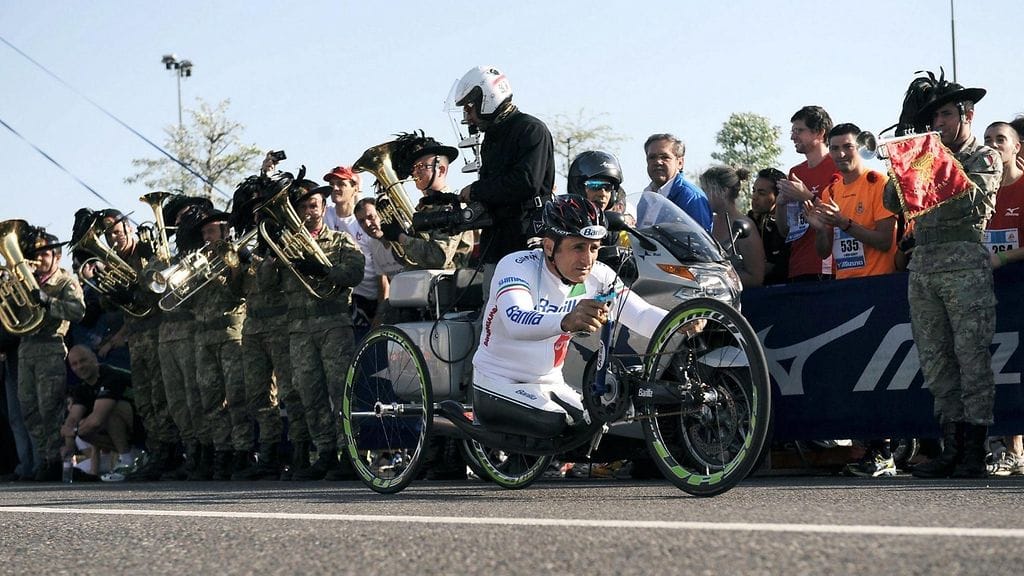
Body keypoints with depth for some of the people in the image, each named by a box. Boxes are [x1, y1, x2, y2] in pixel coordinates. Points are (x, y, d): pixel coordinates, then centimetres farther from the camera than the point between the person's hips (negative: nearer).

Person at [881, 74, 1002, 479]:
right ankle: (951, 447, 4)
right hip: (923, 266, 6)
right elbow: (892, 201, 15)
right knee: (935, 362, 2)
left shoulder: (984, 158, 9)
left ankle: (974, 451, -8)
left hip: (964, 263, -6)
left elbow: (969, 198, -10)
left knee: (971, 356, -9)